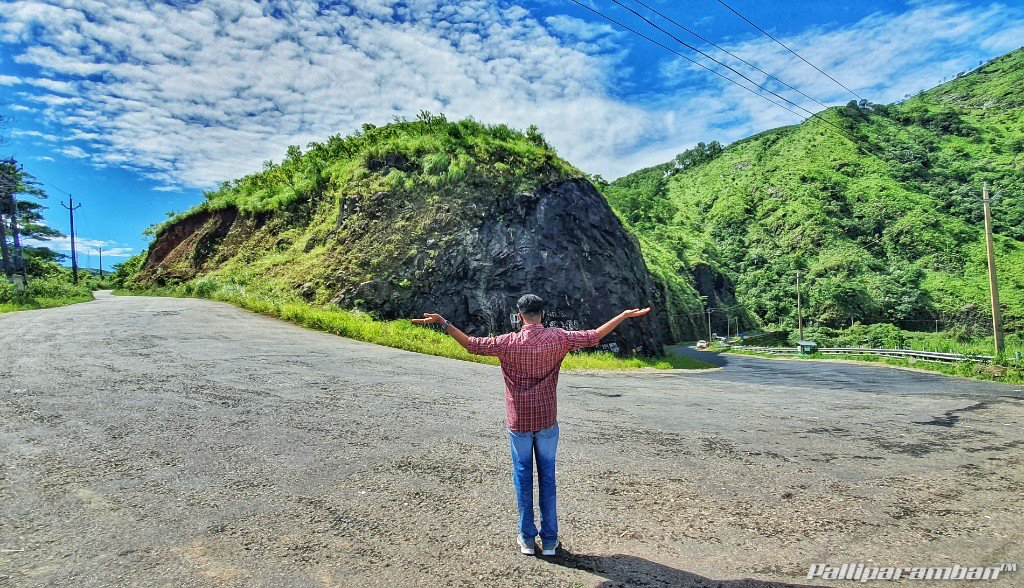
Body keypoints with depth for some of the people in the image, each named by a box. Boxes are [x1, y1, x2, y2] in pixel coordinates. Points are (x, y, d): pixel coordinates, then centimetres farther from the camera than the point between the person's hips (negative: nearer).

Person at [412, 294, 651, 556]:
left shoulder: (508, 342, -10)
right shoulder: (557, 338, -7)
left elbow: (471, 344, -4)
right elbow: (593, 336, -2)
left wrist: (443, 322, 3)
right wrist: (625, 315, 7)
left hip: (519, 421, -1)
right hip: (547, 421, 1)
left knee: (523, 476, 12)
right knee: (547, 477, 11)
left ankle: (527, 539, 21)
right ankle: (549, 540, 20)